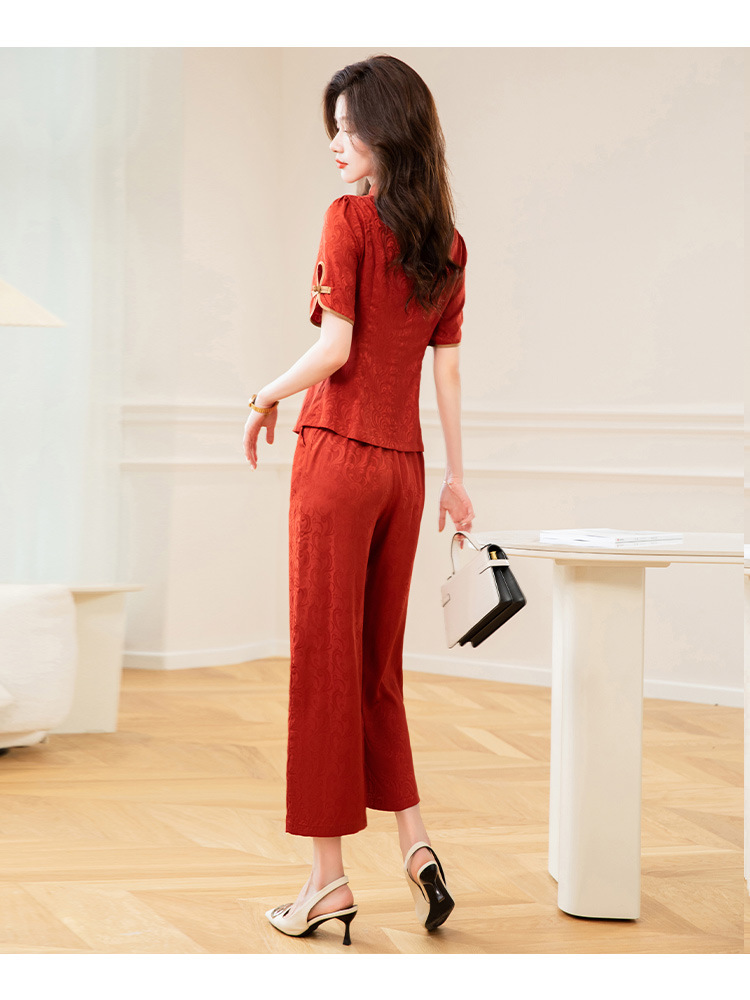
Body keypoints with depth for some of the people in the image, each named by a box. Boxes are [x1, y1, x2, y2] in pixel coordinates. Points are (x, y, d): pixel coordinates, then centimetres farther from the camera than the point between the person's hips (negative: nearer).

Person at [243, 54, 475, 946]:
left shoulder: (350, 218, -9)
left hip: (338, 455, -6)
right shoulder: (447, 242, 9)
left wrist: (267, 399, 3)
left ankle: (329, 880, 4)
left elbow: (335, 349, -14)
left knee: (324, 663, 0)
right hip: (403, 465, 6)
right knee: (378, 665, 16)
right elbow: (445, 366, 11)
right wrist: (455, 477, 14)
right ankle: (414, 843, 9)